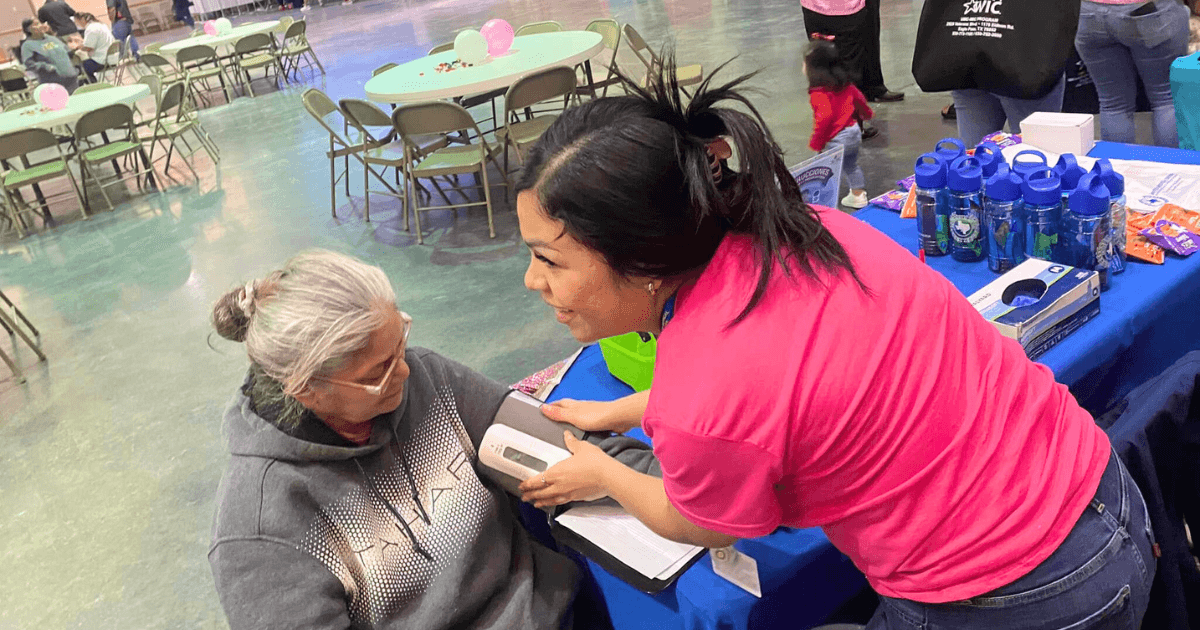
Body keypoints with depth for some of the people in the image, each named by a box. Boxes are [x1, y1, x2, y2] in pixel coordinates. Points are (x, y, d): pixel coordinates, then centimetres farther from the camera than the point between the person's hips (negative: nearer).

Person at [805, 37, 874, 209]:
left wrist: (816, 143, -22)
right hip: (854, 131, 9)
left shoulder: (819, 93, -24)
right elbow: (858, 97, 16)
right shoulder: (844, 83, 2)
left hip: (837, 139, -9)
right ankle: (858, 195, 40)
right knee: (851, 165, 27)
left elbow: (824, 117, -31)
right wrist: (866, 113, 36)